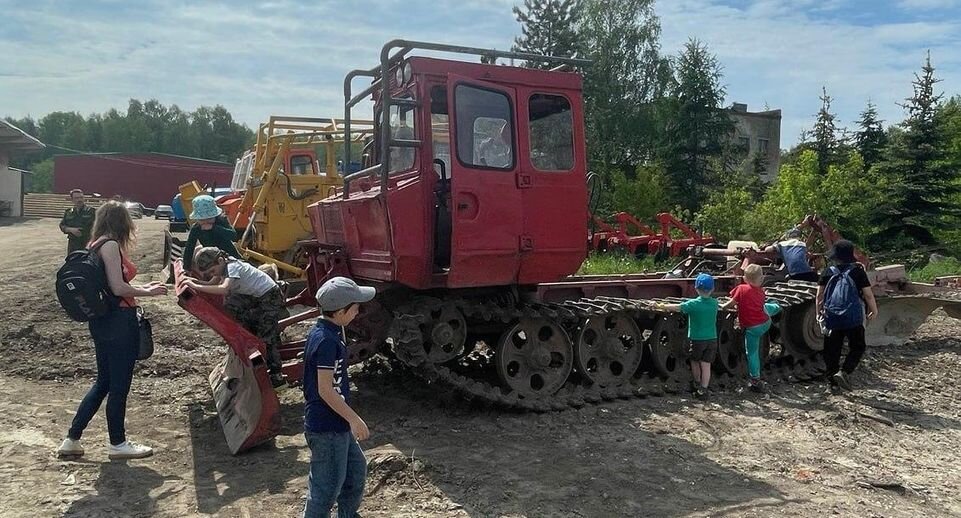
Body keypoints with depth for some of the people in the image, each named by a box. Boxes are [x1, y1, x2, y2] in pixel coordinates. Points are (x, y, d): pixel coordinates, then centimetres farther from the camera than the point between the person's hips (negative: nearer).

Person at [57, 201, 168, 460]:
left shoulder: (95, 245, 12)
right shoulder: (111, 245, -16)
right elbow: (118, 288, -21)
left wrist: (141, 287, 17)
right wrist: (148, 292, -7)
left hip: (101, 321, 10)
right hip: (119, 321, -9)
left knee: (103, 382, 19)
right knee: (119, 385, 4)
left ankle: (71, 440, 23)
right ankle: (117, 444, 17)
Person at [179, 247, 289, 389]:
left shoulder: (232, 266, -25)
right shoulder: (224, 266, 2)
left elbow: (224, 289, -40)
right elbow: (211, 284, 5)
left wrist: (196, 286, -38)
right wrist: (194, 280, -12)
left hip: (271, 297, -10)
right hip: (257, 297, 10)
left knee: (267, 337, -10)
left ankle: (277, 376, -5)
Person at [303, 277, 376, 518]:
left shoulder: (328, 332, 5)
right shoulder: (326, 341, -25)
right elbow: (325, 390, -25)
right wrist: (354, 419, -19)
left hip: (336, 423, 10)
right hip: (326, 427, -10)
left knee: (356, 469, 23)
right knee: (328, 485, 4)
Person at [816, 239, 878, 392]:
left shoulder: (827, 273, 1)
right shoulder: (857, 271, -5)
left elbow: (819, 295, 1)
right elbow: (868, 294, -3)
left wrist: (819, 312, 15)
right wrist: (874, 310, 12)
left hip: (831, 318, 2)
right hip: (853, 318, -2)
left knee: (832, 350, 10)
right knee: (857, 347, 13)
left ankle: (833, 383, 14)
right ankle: (843, 372, -6)